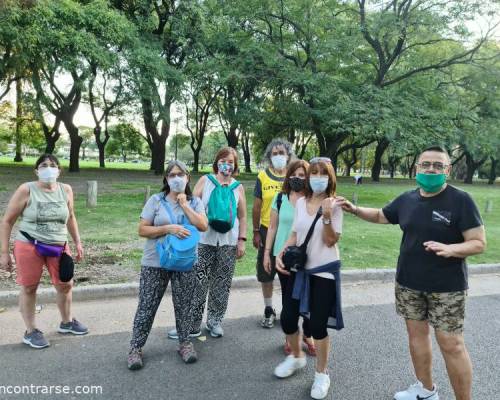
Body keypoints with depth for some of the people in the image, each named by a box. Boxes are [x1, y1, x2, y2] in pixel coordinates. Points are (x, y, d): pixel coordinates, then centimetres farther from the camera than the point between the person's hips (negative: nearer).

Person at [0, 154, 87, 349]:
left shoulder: (66, 190, 1)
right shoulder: (26, 190, -10)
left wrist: (77, 242, 13)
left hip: (59, 247, 4)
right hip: (28, 246, -4)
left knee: (65, 285, 12)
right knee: (29, 288, 7)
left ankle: (66, 322, 35)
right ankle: (30, 332, 24)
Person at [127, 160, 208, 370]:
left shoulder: (194, 202, 4)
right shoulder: (155, 200, -2)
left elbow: (203, 226, -10)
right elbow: (142, 230, -6)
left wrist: (184, 205, -10)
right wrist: (168, 228, -19)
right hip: (155, 263, -1)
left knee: (183, 305, 11)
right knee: (147, 306, 4)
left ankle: (185, 343, 28)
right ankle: (136, 347, 17)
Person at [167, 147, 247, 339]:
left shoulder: (238, 187, 8)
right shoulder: (205, 181, 4)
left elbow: (242, 216, 9)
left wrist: (242, 240, 3)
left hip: (228, 242, 2)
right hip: (204, 240, -1)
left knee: (222, 284, 9)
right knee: (197, 283, -1)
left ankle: (215, 321, 24)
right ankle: (192, 325, 10)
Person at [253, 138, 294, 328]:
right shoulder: (263, 177, -1)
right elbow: (257, 206, 1)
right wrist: (256, 232, 0)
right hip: (267, 231, 0)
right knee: (266, 272, 10)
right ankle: (268, 310, 28)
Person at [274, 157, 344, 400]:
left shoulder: (334, 205, -9)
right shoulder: (301, 202, 5)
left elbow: (330, 241, -13)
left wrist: (327, 216, -27)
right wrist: (281, 254, -2)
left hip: (323, 271, -5)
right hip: (299, 268, 5)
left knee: (317, 325, 0)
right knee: (287, 318, 8)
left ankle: (321, 374, 23)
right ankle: (296, 357, 37)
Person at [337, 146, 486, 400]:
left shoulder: (460, 200, -12)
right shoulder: (407, 199, 4)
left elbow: (479, 243, -14)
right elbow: (380, 216, 20)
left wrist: (450, 249, -32)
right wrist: (354, 209, 5)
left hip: (447, 286, -5)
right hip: (409, 283, 5)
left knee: (451, 344, -2)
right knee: (416, 333, 15)